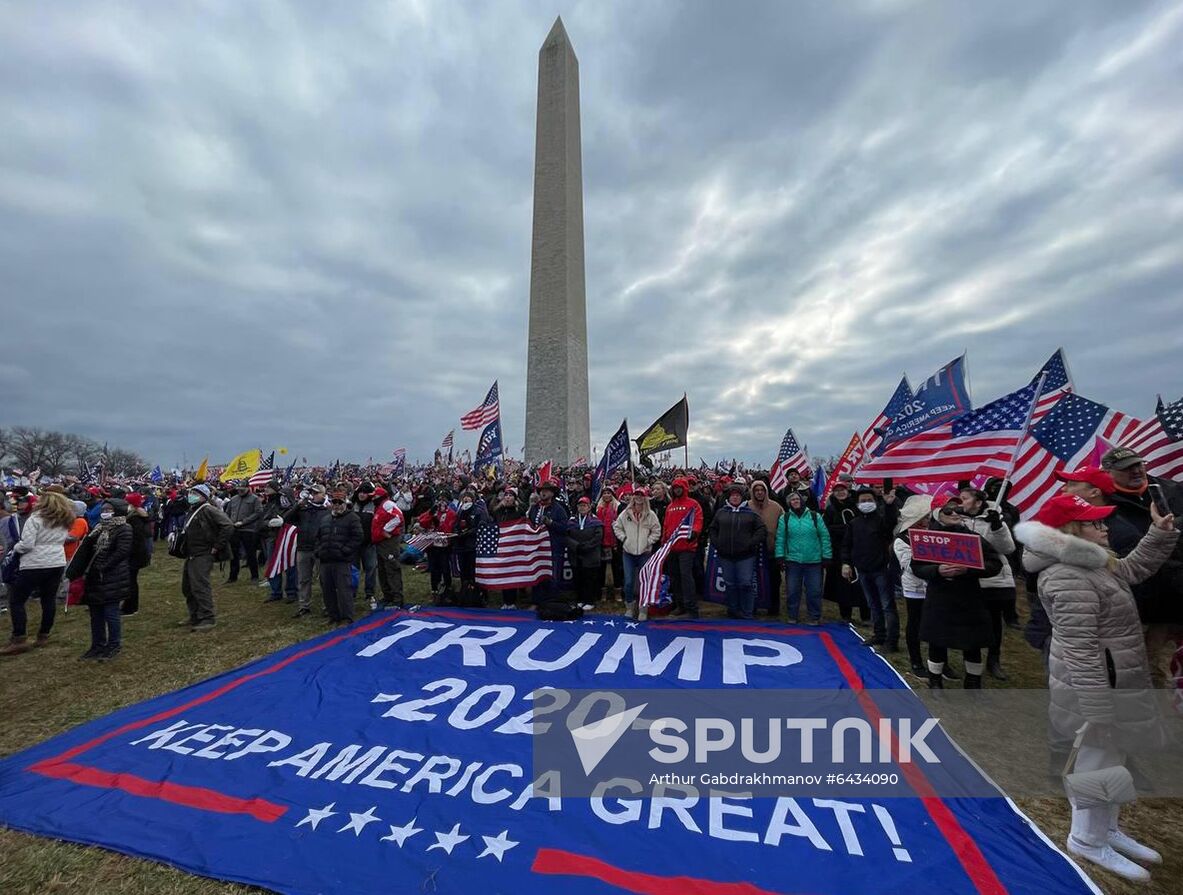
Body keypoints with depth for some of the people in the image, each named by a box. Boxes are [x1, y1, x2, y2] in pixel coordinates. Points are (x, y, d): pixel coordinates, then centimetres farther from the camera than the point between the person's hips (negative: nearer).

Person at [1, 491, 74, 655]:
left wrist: (15, 547, 4)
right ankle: (43, 636, 20)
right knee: (49, 599, 13)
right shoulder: (64, 522, 10)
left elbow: (26, 545, -14)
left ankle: (19, 640, 1)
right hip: (58, 563, 6)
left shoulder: (35, 519, -11)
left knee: (16, 600, 4)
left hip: (35, 564, -6)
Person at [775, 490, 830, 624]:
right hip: (792, 560, 1)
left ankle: (814, 617, 21)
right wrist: (780, 557, -4)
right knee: (792, 590, 7)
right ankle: (793, 616, 22)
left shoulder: (815, 516, 2)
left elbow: (825, 537, 2)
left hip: (813, 561, 0)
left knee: (814, 591, 6)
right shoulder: (785, 518, 3)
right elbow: (780, 539, 2)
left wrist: (826, 556, -2)